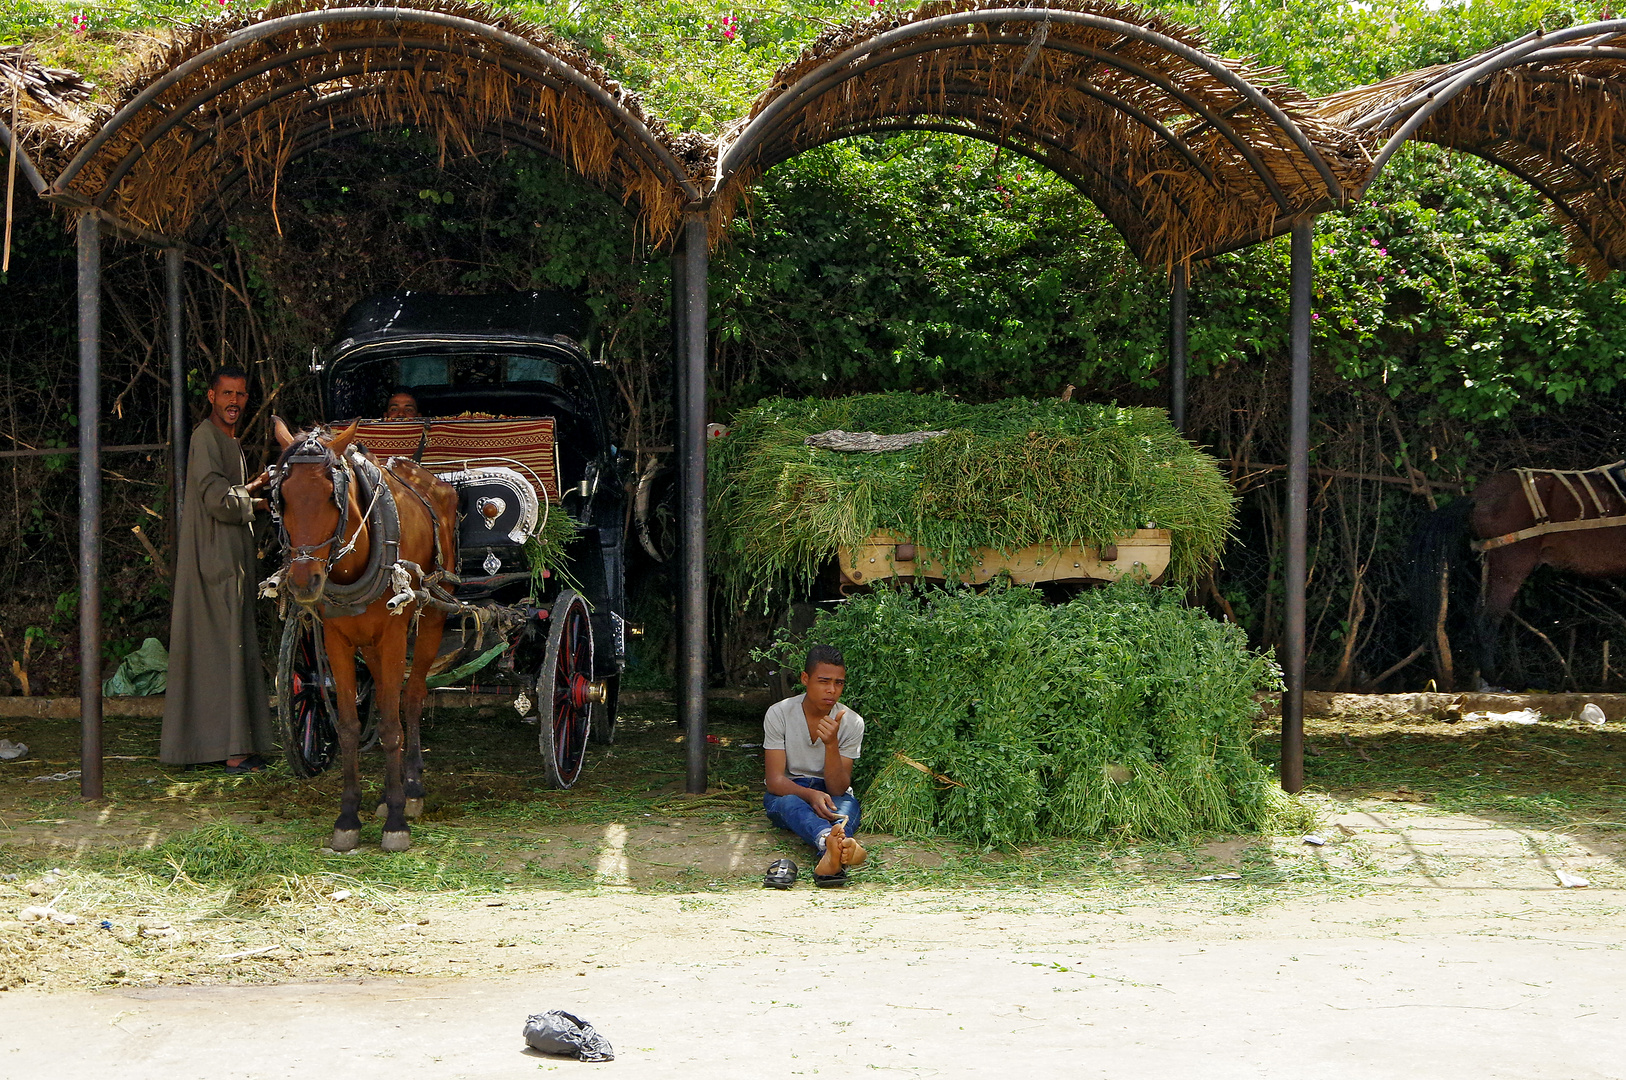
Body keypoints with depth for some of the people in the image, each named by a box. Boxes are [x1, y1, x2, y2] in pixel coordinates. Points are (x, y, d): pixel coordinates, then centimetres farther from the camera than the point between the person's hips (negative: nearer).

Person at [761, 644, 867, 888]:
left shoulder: (851, 722, -7)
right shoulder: (779, 715, -9)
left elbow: (838, 788, -13)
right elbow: (775, 781, -15)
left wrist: (831, 744, -30)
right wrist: (811, 795, -36)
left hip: (831, 796, 1)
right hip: (787, 793, -1)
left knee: (848, 803, -35)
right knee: (791, 803, -38)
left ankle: (829, 859, -69)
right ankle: (828, 840, -73)